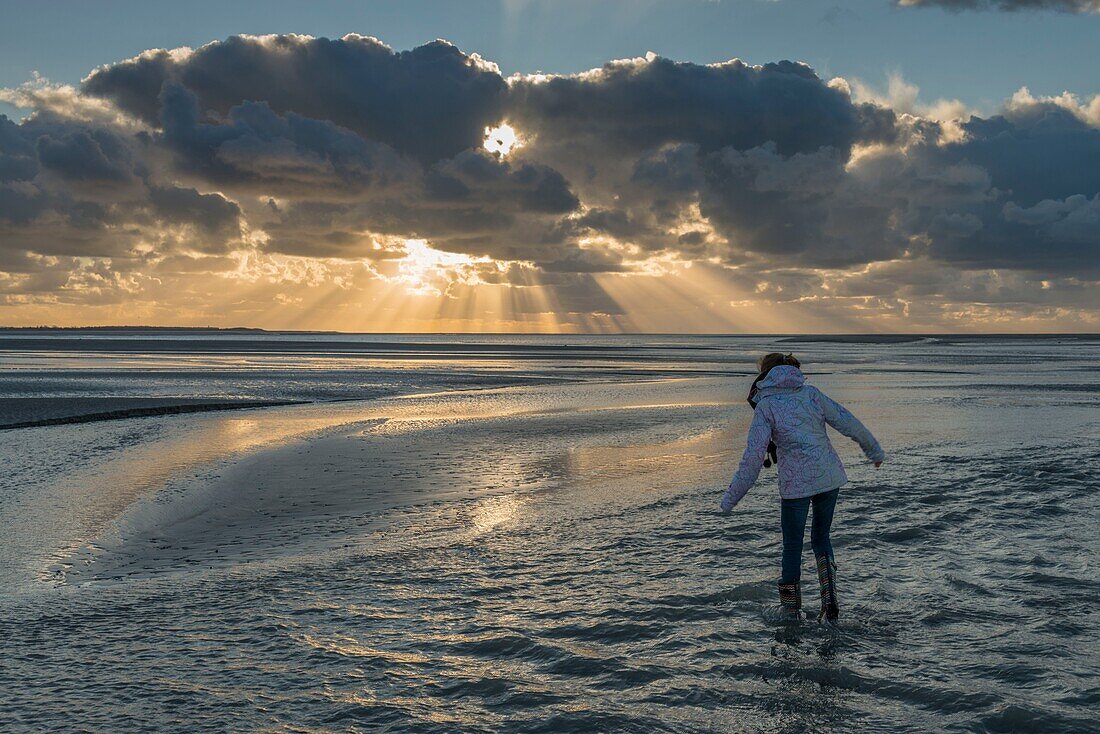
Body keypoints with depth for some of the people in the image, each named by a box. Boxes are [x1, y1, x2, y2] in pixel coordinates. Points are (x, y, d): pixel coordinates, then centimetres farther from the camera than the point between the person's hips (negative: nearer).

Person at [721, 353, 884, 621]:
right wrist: (874, 450, 22)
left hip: (795, 482, -4)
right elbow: (848, 423, 7)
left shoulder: (765, 406, -4)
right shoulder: (811, 393, 7)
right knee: (821, 536, 21)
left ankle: (791, 613, 16)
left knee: (792, 547, 10)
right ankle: (829, 599, 5)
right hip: (829, 476, 4)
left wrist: (732, 496, -6)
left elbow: (754, 455, -11)